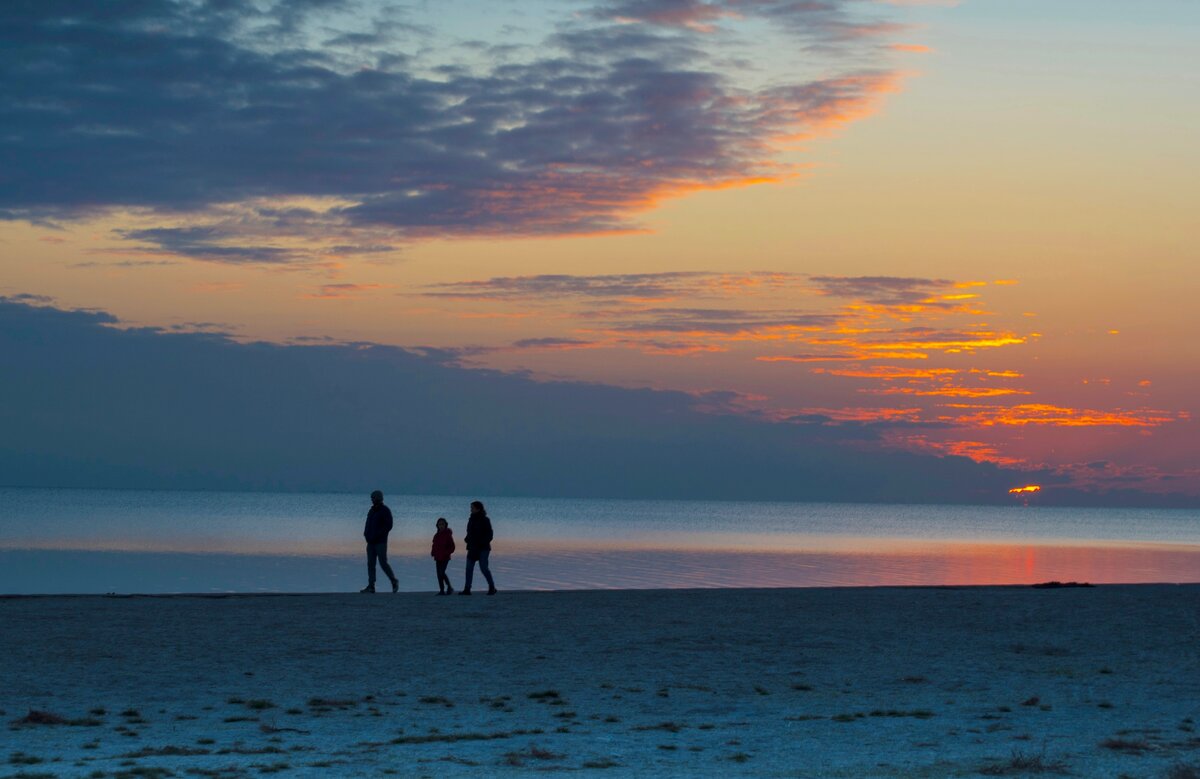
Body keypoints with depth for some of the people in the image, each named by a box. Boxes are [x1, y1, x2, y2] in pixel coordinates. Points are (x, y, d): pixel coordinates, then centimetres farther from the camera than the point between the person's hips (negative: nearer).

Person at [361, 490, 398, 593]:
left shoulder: (385, 511, -7)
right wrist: (366, 534, 1)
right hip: (371, 542, 7)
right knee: (370, 564, 1)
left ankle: (394, 581, 11)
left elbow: (388, 526, -14)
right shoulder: (372, 510, 15)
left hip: (380, 542, -7)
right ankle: (371, 587, -1)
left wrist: (376, 536, -19)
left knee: (383, 563, -7)